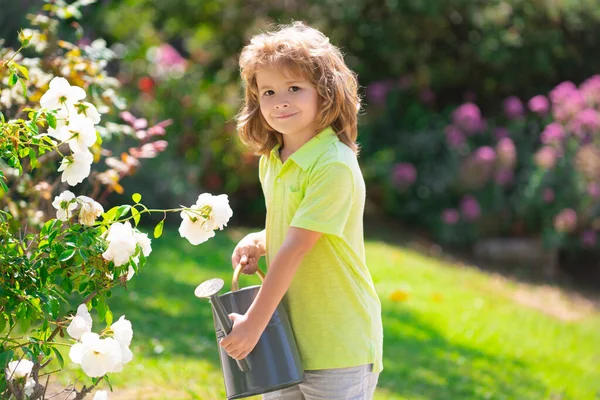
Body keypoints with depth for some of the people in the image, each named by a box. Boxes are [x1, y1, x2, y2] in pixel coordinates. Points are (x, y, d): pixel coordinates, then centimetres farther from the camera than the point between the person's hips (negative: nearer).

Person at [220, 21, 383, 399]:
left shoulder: (334, 165, -19)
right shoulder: (270, 162, 8)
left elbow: (297, 247, -22)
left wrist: (254, 322, -21)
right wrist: (258, 242, 1)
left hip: (338, 346, -7)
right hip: (286, 339, 8)